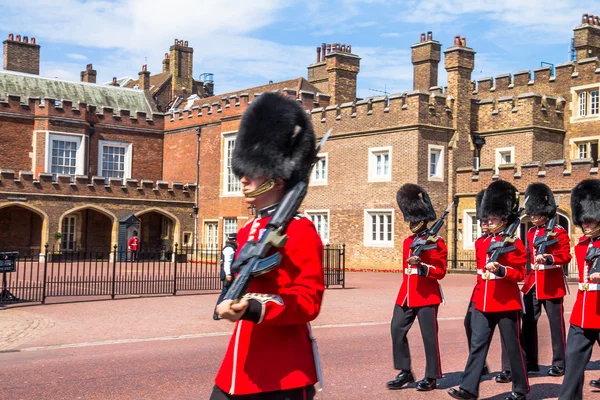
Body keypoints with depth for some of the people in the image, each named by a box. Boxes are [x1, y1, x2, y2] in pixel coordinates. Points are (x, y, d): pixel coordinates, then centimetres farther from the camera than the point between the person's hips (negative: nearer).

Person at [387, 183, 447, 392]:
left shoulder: (436, 242, -7)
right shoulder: (407, 241, 14)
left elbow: (440, 271, -12)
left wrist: (421, 265, -28)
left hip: (427, 296, -7)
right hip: (406, 295, 7)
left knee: (429, 336, 0)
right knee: (397, 329, 4)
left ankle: (431, 377, 12)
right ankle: (405, 372, 15)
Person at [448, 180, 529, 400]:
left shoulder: (515, 244, -8)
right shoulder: (482, 243, 10)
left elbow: (520, 273, -11)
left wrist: (500, 269, -28)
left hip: (506, 303, -5)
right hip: (482, 303, 6)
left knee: (513, 347, 6)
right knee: (477, 344, 2)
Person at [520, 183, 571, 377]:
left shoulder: (559, 232, -8)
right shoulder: (531, 232, 12)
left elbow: (566, 256, -16)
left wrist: (548, 257, -30)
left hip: (551, 283, -7)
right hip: (532, 283, 7)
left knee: (556, 324, 1)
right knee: (528, 323, 9)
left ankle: (559, 364, 9)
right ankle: (531, 362, 18)